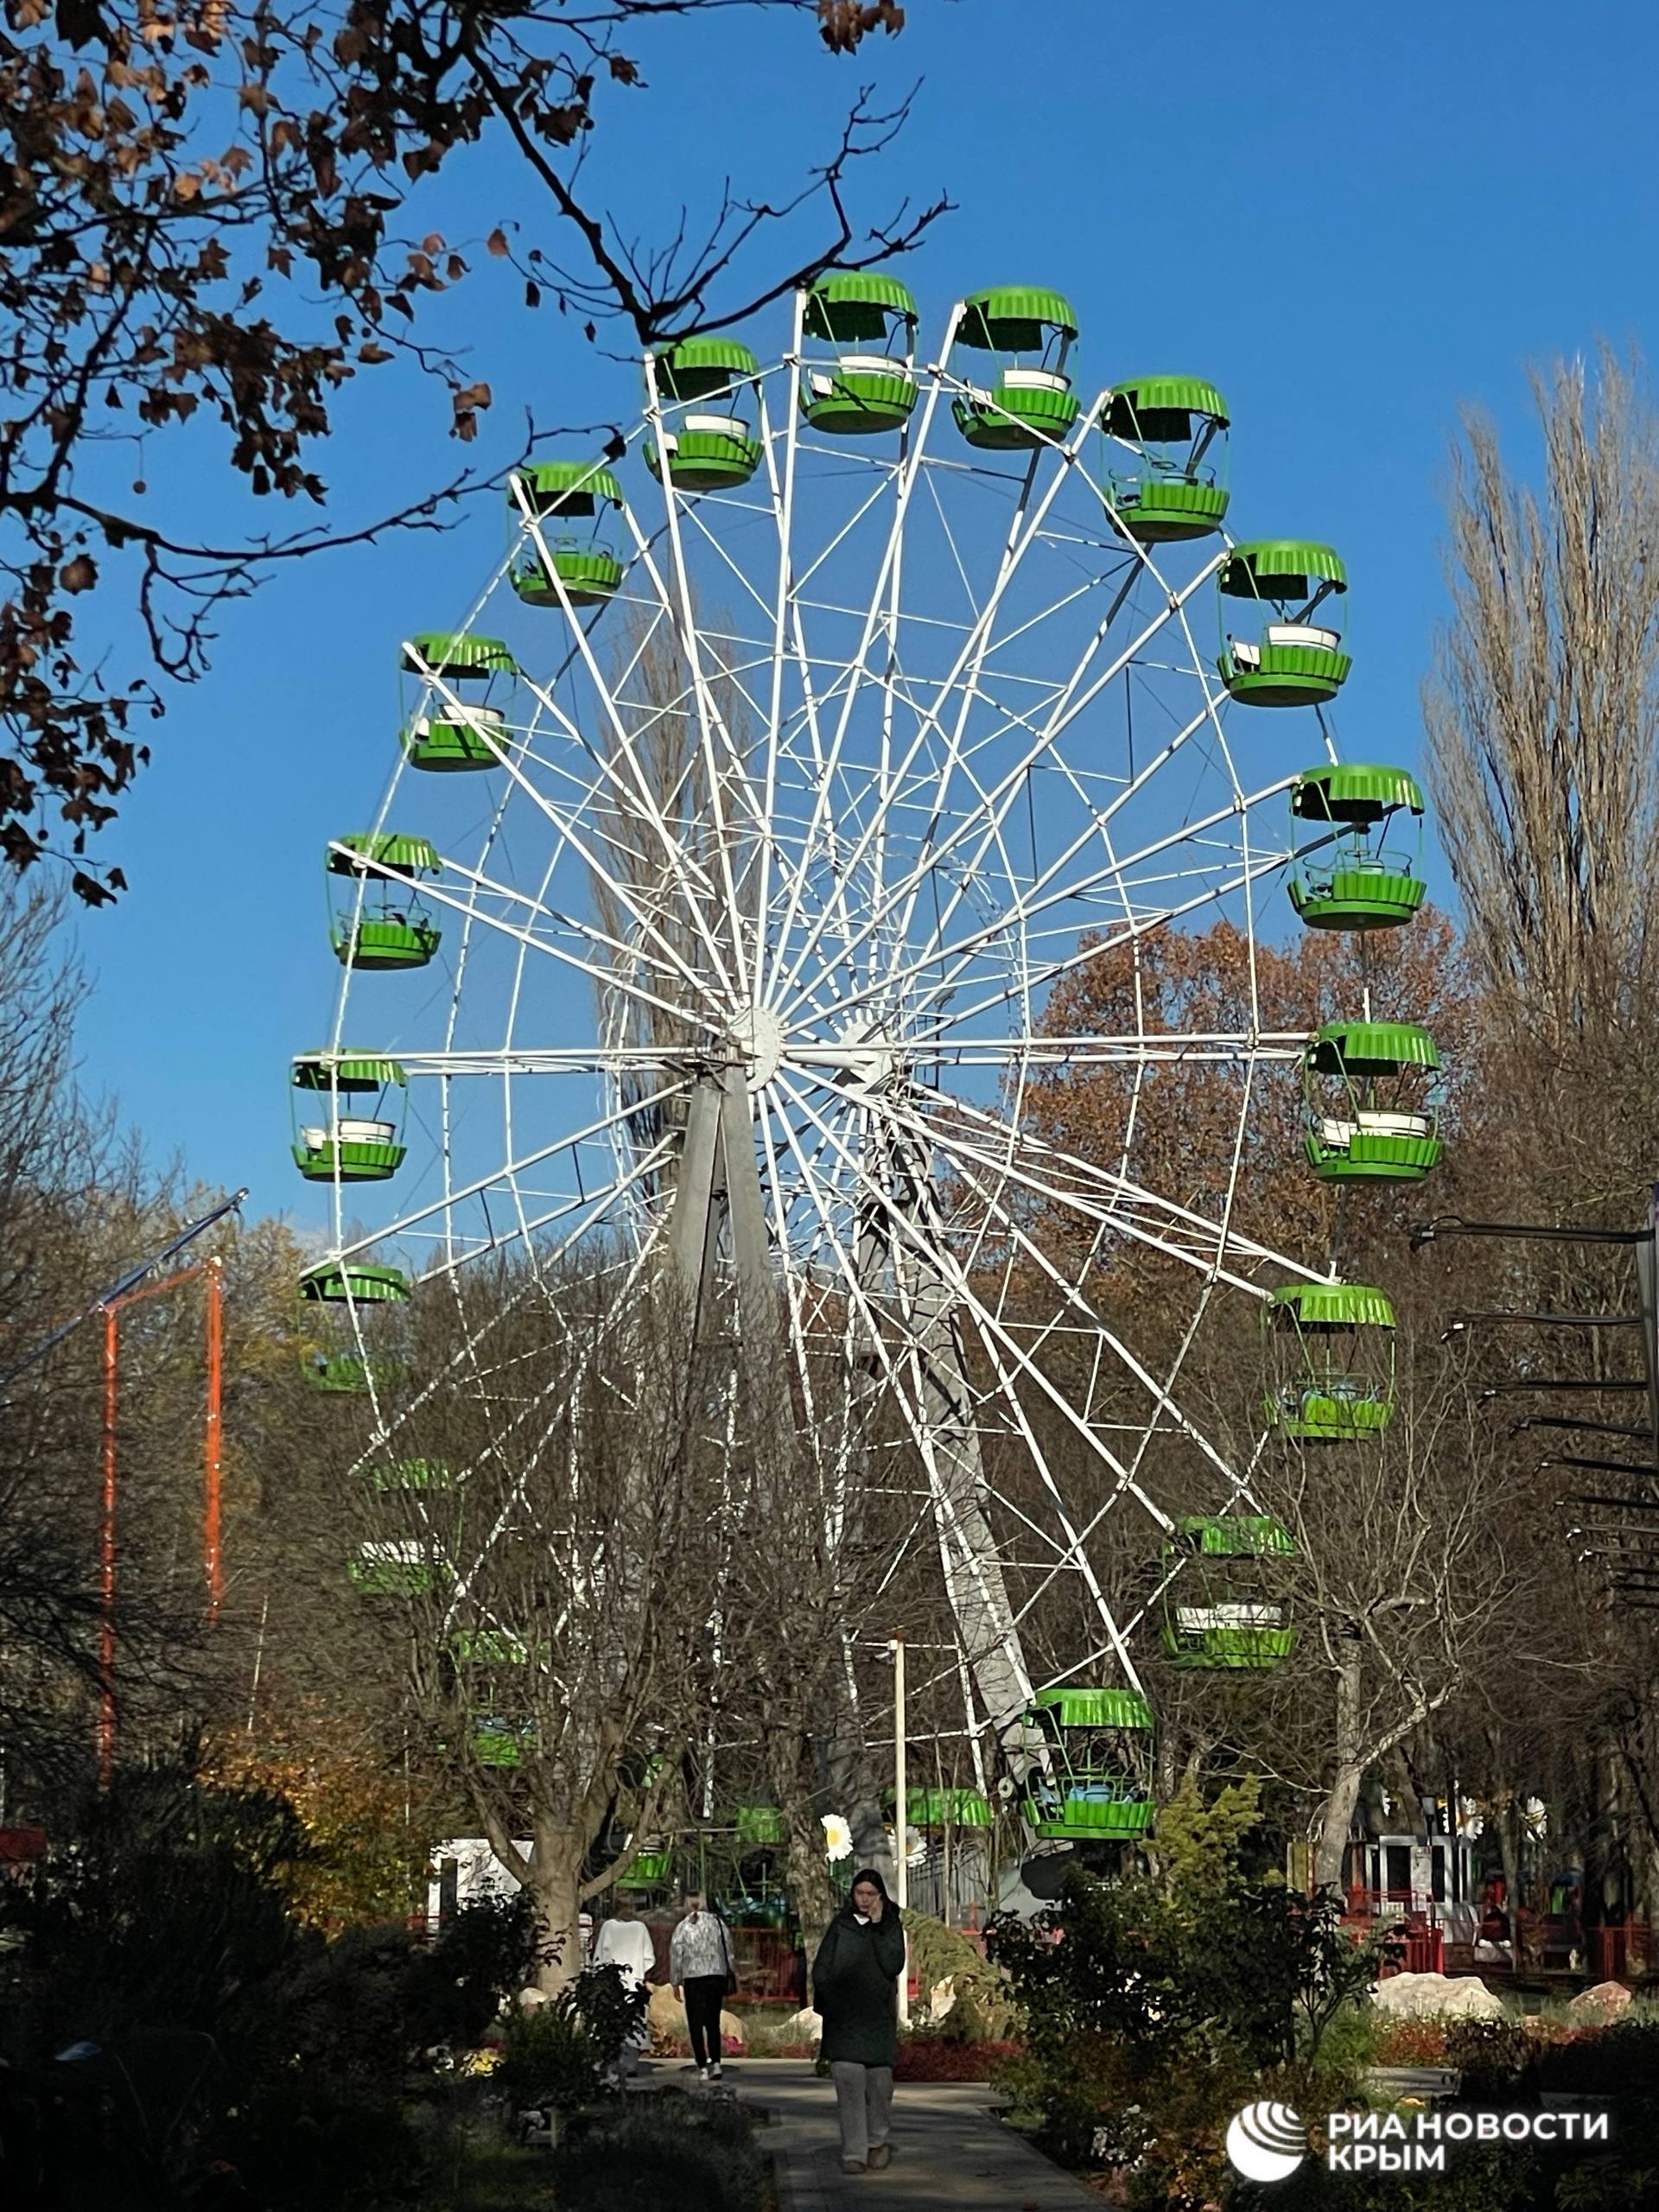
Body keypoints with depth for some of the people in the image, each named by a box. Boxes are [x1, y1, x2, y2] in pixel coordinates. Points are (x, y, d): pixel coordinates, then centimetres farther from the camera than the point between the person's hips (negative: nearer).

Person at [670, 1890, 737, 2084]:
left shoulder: (682, 1928, -3)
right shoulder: (717, 1922, 1)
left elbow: (676, 1957, -1)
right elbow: (729, 1952, 5)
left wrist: (676, 1983, 7)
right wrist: (732, 1974, 16)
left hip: (693, 1979, -2)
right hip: (717, 1975, 2)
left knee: (696, 2024, 4)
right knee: (713, 2022, 12)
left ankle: (702, 2067, -1)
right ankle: (715, 2063, 0)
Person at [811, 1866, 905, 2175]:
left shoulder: (891, 1926, 6)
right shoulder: (840, 1925, 8)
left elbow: (893, 1966, -9)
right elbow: (821, 1967, 9)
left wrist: (878, 1926, -10)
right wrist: (826, 2001, -1)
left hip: (878, 2016, 0)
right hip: (843, 2019, 0)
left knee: (879, 2081, 3)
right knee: (849, 2083, -9)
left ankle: (877, 2142, 26)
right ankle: (854, 2154, -10)